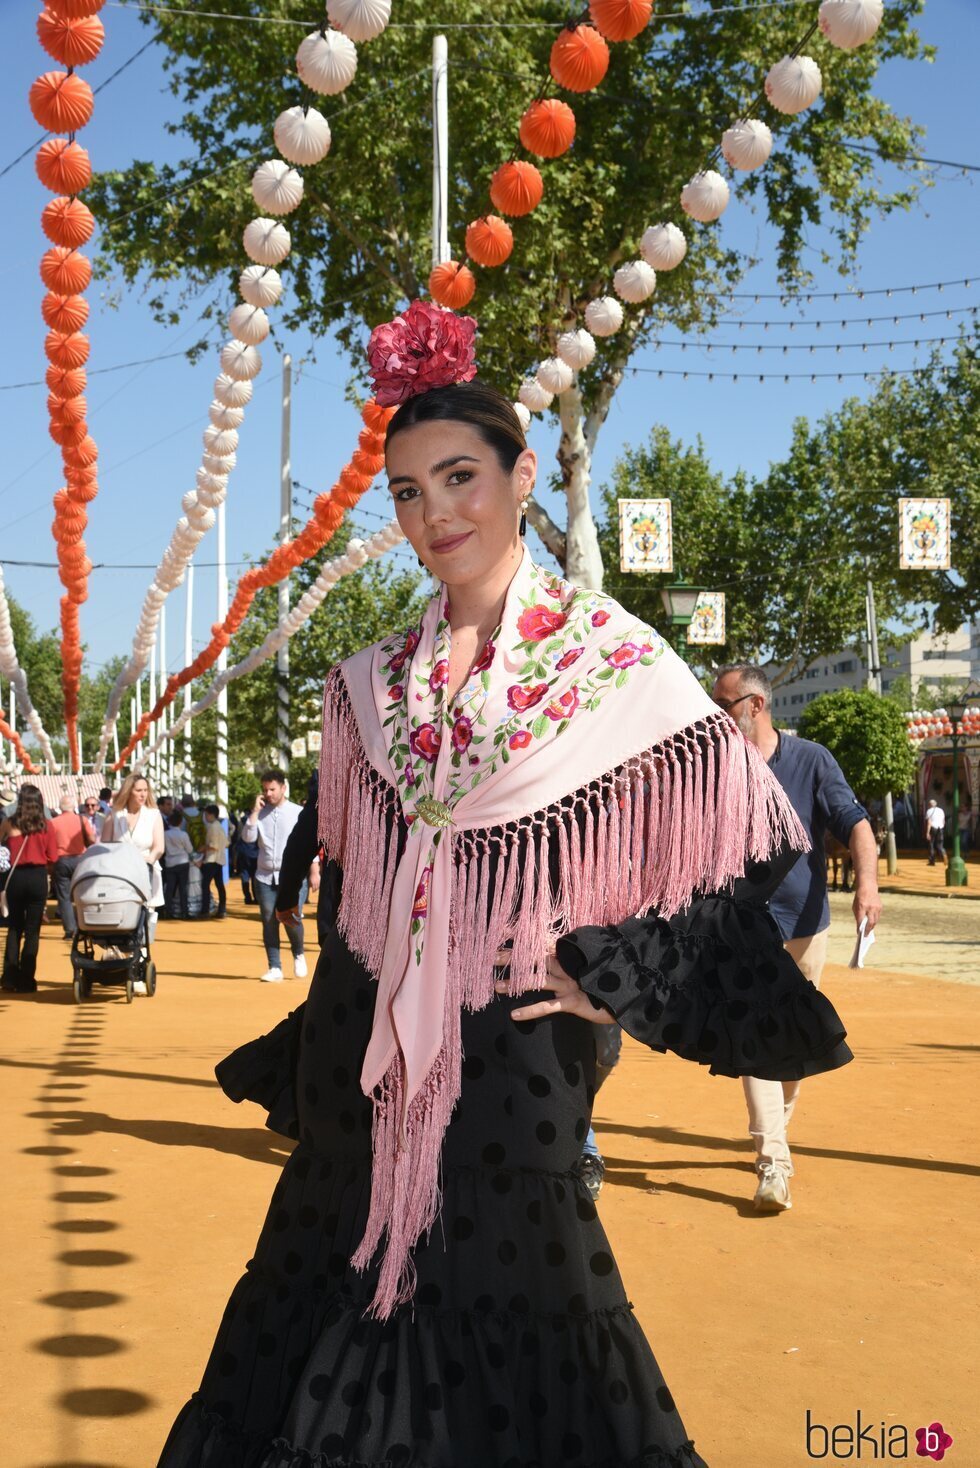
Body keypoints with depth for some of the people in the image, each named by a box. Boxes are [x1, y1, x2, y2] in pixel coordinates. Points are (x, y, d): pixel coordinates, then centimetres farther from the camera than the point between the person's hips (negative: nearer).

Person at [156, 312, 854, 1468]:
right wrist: (298, 1066, 17)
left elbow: (740, 850, -5)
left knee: (504, 1312, 6)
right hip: (362, 1069, 4)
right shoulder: (370, 687, 8)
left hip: (509, 1068, -4)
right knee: (340, 1299, 12)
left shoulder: (613, 665, -5)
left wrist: (614, 980, -11)